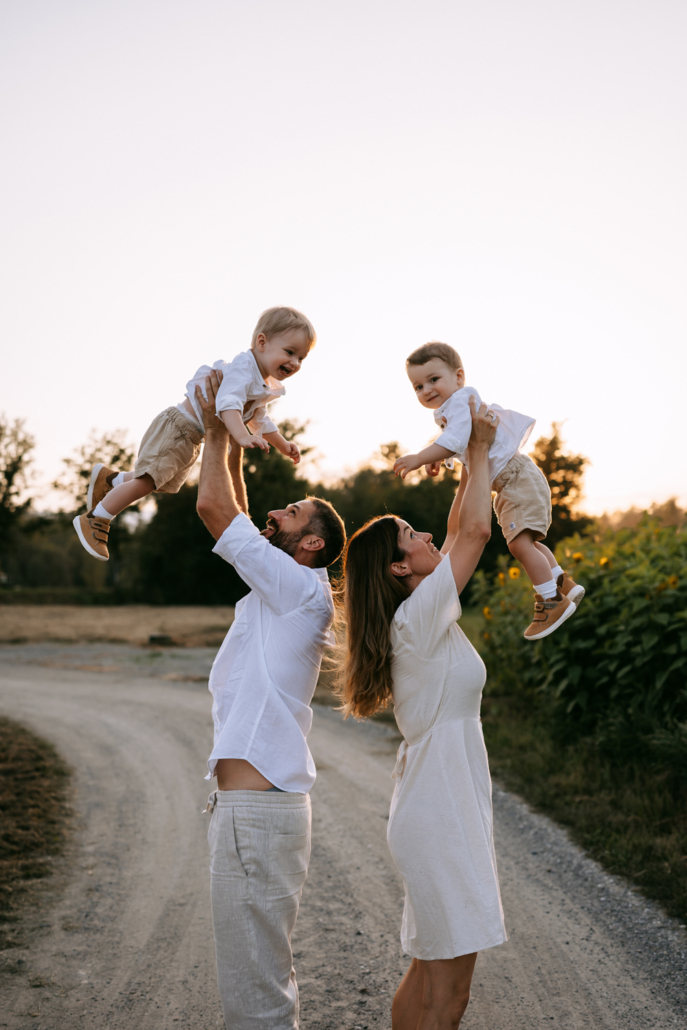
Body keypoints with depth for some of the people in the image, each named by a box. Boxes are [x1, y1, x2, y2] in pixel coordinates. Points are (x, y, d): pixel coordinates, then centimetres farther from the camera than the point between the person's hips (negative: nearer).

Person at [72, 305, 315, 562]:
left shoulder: (264, 387, 8)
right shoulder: (242, 370, -25)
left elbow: (260, 421, 26)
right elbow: (228, 404, -43)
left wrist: (282, 444, 23)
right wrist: (243, 437, -56)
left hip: (192, 441, 10)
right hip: (177, 427, -10)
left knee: (167, 482, 22)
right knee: (147, 481, -15)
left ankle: (109, 478, 40)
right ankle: (94, 521, -3)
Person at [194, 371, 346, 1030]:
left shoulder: (301, 589, -11)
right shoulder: (278, 592, 15)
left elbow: (214, 506, -13)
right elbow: (232, 509, 24)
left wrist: (215, 430, 0)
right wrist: (230, 436, 22)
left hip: (258, 814, -10)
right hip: (247, 805, 10)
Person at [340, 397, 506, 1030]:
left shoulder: (420, 616, 10)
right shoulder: (421, 616, -15)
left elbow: (459, 533, 18)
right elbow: (476, 530, -15)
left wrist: (480, 457, 18)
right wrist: (481, 449, -4)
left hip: (439, 808, 10)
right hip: (442, 816, -10)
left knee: (429, 974, 16)